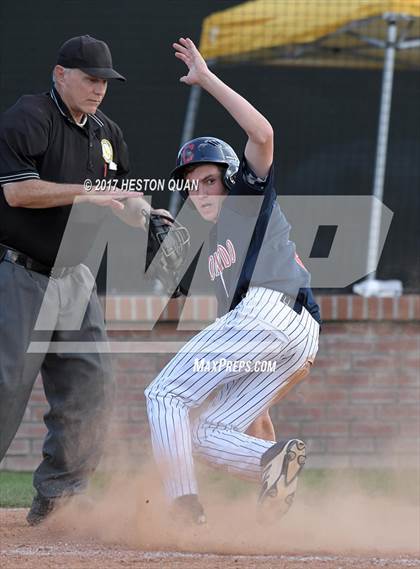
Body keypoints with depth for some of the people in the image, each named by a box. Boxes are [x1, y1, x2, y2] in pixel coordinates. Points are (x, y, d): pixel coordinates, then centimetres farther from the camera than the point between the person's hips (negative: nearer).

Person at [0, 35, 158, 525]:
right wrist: (86, 194, -23)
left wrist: (143, 212, -9)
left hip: (72, 277, 8)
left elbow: (124, 201, 14)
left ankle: (57, 496, 10)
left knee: (90, 383, 2)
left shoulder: (106, 134, 12)